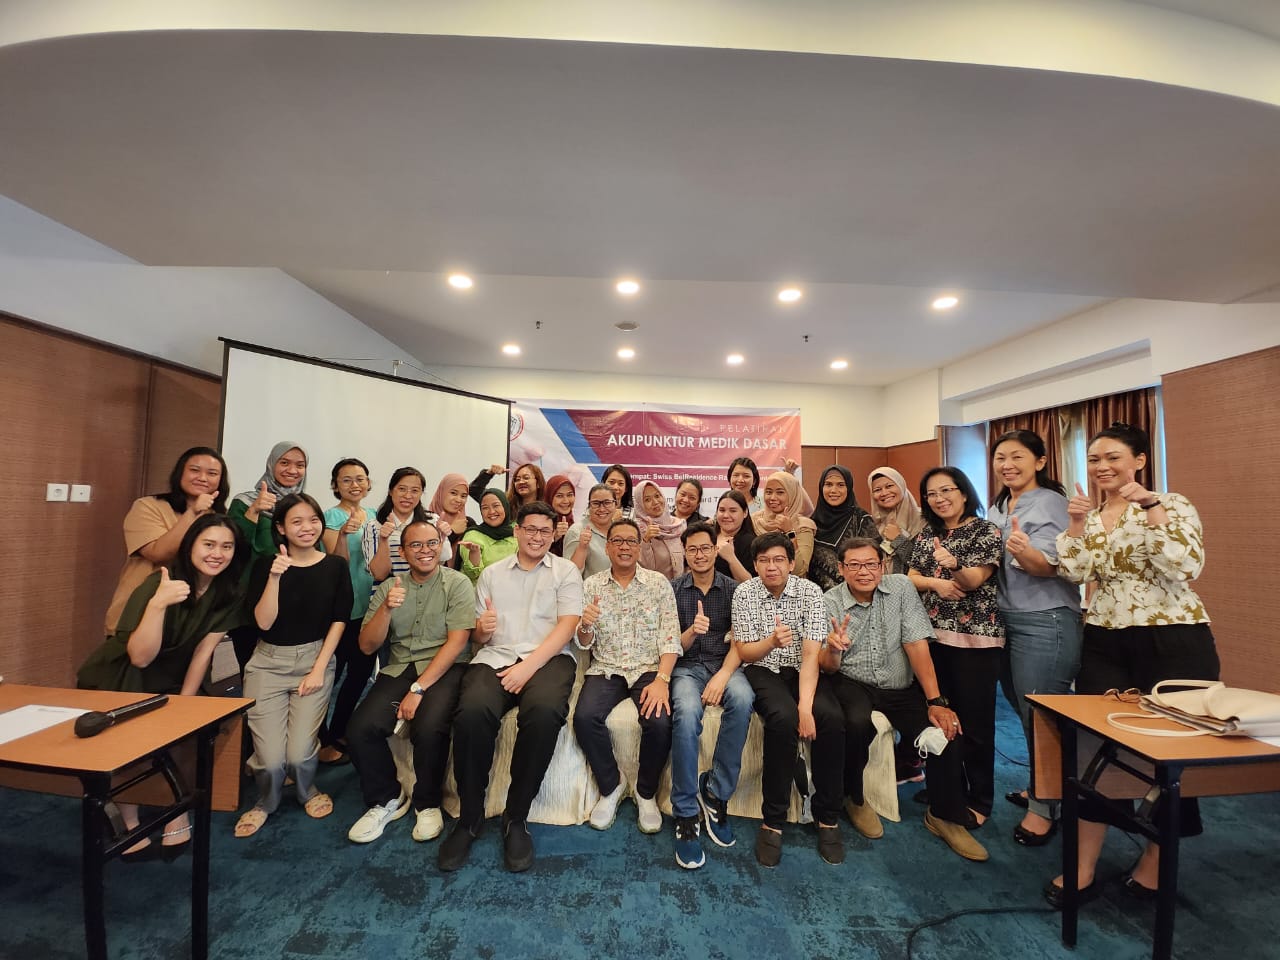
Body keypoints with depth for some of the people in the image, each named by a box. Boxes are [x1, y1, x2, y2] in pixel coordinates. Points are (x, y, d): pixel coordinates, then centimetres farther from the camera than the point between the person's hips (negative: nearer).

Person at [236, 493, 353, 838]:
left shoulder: (335, 566, -1)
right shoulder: (266, 565, -2)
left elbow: (339, 620, -1)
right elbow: (264, 622, -9)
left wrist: (319, 668, -7)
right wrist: (274, 577, -21)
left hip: (315, 659, 0)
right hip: (269, 662, 0)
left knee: (299, 752, -12)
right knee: (271, 758, -10)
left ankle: (307, 792, 25)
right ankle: (266, 801, 26)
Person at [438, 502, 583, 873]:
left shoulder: (566, 571, 10)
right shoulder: (492, 573, 18)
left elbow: (566, 626, -3)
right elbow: (477, 638, 15)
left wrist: (529, 666, -15)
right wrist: (481, 629, -10)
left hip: (548, 658, -2)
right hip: (495, 657, 2)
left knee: (544, 713, -34)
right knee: (471, 713, -30)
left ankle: (516, 818, -11)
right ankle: (469, 817, -5)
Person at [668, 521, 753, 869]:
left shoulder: (733, 589, 6)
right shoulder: (673, 589, 5)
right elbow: (673, 646, 3)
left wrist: (724, 675, -19)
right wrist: (691, 632, -19)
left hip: (724, 664, 1)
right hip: (686, 667, -1)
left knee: (742, 699, -33)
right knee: (686, 712, -33)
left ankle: (716, 793, -14)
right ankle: (686, 814, -17)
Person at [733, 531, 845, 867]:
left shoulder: (810, 592, -8)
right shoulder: (744, 593, -6)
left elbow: (811, 654, -15)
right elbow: (744, 652, -4)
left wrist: (806, 706, -28)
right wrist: (771, 641, -26)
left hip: (802, 671, 2)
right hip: (763, 671, -1)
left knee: (831, 719, -28)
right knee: (783, 718, -32)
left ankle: (828, 818, -6)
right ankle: (772, 820, -14)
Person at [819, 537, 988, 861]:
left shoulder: (901, 587, -5)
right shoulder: (829, 602, -9)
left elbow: (917, 645, -9)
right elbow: (828, 667, -10)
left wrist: (936, 701, -16)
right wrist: (833, 649, -34)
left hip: (901, 688, 3)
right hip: (852, 684, -2)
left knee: (943, 730, -18)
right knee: (858, 722, -31)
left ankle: (945, 816, 11)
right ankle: (853, 798, -1)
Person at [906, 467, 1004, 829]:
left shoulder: (986, 530, -4)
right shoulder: (926, 535, 11)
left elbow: (974, 580, -14)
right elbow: (911, 578, 7)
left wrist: (953, 566, -35)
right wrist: (935, 583, -13)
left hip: (975, 637, -4)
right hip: (932, 635, 5)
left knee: (975, 722, 3)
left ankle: (980, 800, 20)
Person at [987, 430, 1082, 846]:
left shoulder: (1050, 503, -11)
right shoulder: (997, 509, 11)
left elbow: (1049, 567, -23)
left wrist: (1025, 552, -43)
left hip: (1045, 622, -7)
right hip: (1007, 620, 8)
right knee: (1025, 712, 18)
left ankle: (1043, 808, 17)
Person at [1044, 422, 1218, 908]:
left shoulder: (1172, 505, -5)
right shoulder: (1090, 514, 9)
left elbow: (1187, 566, -21)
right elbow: (1075, 572, -3)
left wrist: (1151, 506, -24)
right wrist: (1075, 523, -12)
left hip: (1171, 643, -4)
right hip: (1104, 644, 4)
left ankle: (1155, 859, 31)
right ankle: (1083, 867, 13)